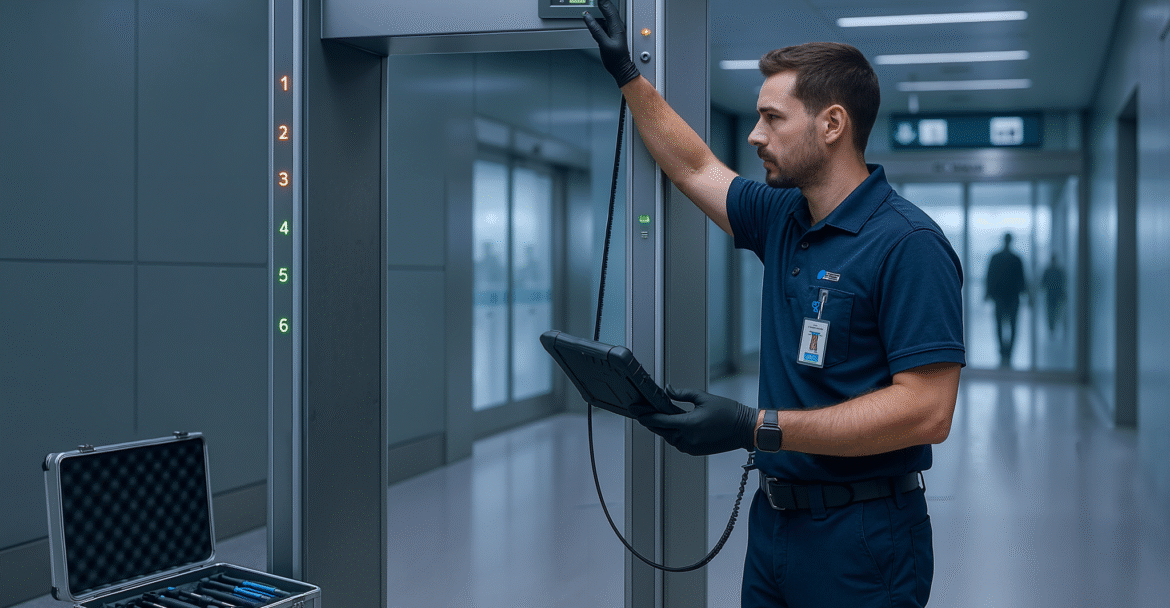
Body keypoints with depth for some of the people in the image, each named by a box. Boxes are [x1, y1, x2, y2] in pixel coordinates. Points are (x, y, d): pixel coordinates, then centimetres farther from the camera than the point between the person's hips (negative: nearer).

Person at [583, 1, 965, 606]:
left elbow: (926, 410, -25)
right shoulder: (783, 218, 6)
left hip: (860, 540, -7)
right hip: (772, 521, 7)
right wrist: (628, 75, 22)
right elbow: (694, 168, 23)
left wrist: (757, 429, -28)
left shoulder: (907, 244, -18)